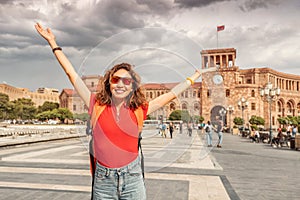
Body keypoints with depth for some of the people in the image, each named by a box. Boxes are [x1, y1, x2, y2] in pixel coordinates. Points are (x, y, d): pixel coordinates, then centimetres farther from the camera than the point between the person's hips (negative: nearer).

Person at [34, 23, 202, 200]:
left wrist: (192, 79, 19)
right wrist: (53, 43, 6)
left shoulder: (139, 110, 1)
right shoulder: (97, 105, -1)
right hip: (103, 180, 0)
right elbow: (71, 73, 2)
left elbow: (171, 94, 11)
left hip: (132, 179, 1)